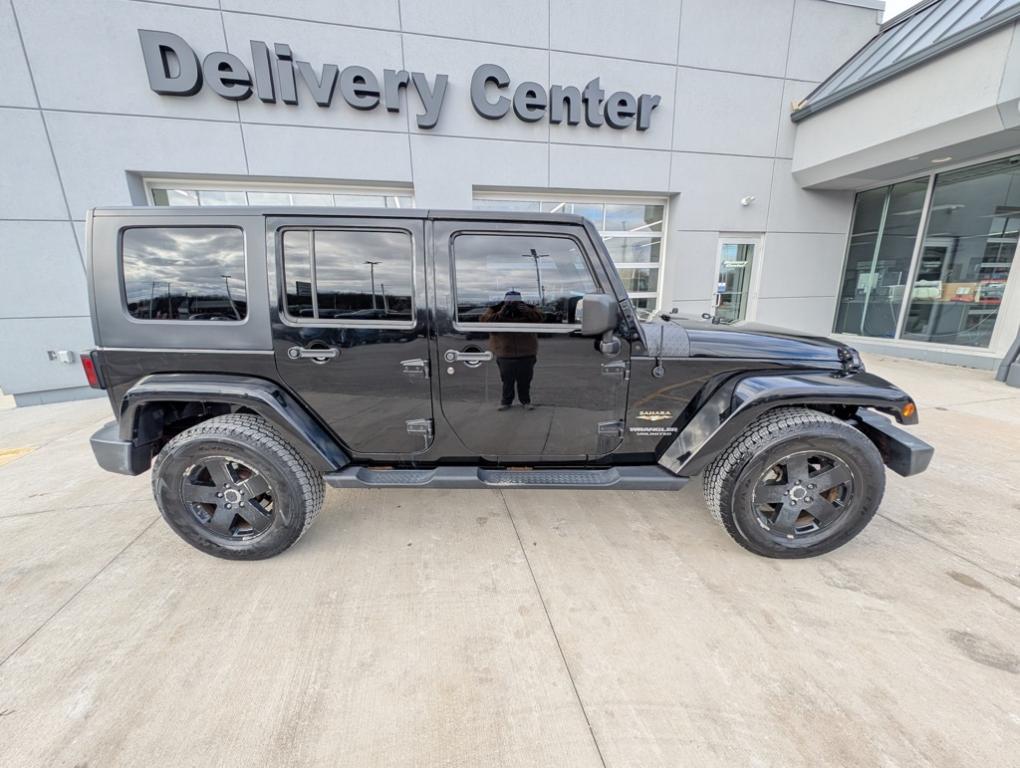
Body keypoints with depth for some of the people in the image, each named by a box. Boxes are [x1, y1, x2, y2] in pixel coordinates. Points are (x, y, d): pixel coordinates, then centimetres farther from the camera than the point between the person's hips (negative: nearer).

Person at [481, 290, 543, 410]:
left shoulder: (528, 309, 1)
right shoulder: (495, 310, -3)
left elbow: (540, 317, -12)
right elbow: (484, 321, -15)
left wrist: (528, 312, -28)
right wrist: (500, 314, -26)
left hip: (526, 354, 1)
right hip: (505, 354, -1)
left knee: (525, 380, 11)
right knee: (507, 380, 10)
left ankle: (525, 400, 28)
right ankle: (506, 401, 26)